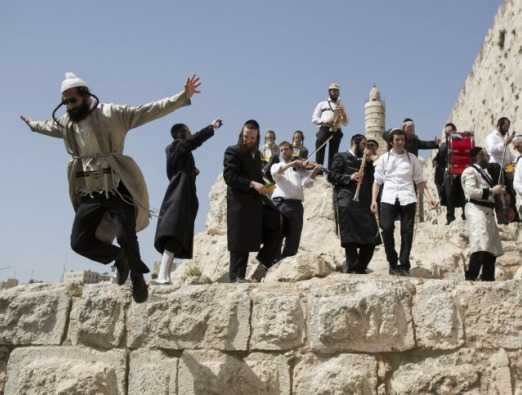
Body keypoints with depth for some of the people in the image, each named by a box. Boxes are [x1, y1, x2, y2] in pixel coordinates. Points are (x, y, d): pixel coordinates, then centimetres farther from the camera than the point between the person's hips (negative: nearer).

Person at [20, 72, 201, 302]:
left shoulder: (112, 114, -7)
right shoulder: (66, 123, 10)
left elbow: (150, 111, -11)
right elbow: (49, 126, 35)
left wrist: (183, 97, -18)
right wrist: (32, 124, 54)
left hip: (118, 189, -5)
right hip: (89, 194, 5)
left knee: (126, 238, -5)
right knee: (80, 242, -1)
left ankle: (137, 277, 23)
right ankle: (118, 257, 25)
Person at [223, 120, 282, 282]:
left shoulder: (256, 153, 18)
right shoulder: (232, 151, -6)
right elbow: (229, 176, -17)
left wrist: (261, 186, 7)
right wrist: (253, 184, -24)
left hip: (258, 200, 7)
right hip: (240, 202, -7)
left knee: (277, 223, 0)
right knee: (241, 240, -4)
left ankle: (266, 257, 13)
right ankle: (237, 277, 4)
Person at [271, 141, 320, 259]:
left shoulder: (300, 168, 17)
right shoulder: (276, 166, 17)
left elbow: (306, 183, 1)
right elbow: (276, 172, -9)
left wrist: (314, 171, -15)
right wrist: (292, 163, -18)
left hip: (296, 204, 1)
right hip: (279, 203, -1)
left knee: (293, 240, 1)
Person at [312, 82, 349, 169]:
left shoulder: (341, 107, 24)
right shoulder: (322, 104, 19)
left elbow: (345, 123, 19)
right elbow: (314, 119, 10)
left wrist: (343, 114, 0)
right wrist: (324, 122, -9)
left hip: (336, 131, 2)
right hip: (324, 129, -2)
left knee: (333, 153, -4)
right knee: (320, 152, -12)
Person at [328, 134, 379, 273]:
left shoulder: (364, 161, 26)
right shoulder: (341, 157, 7)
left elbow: (371, 179, 15)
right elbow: (331, 176, -3)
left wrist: (369, 161, 6)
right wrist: (349, 177, -13)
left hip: (363, 203, 6)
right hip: (347, 201, -6)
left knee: (372, 236, 0)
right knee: (350, 237, -7)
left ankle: (361, 267, 10)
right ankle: (352, 268, -2)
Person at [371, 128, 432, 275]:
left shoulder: (412, 158, 13)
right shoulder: (384, 158, 13)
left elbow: (420, 180, 11)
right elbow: (377, 181, 11)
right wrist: (373, 200, 1)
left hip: (407, 199, 0)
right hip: (388, 198, 0)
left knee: (407, 231, -2)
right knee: (387, 229, -10)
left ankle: (404, 265, 6)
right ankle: (392, 263, 7)